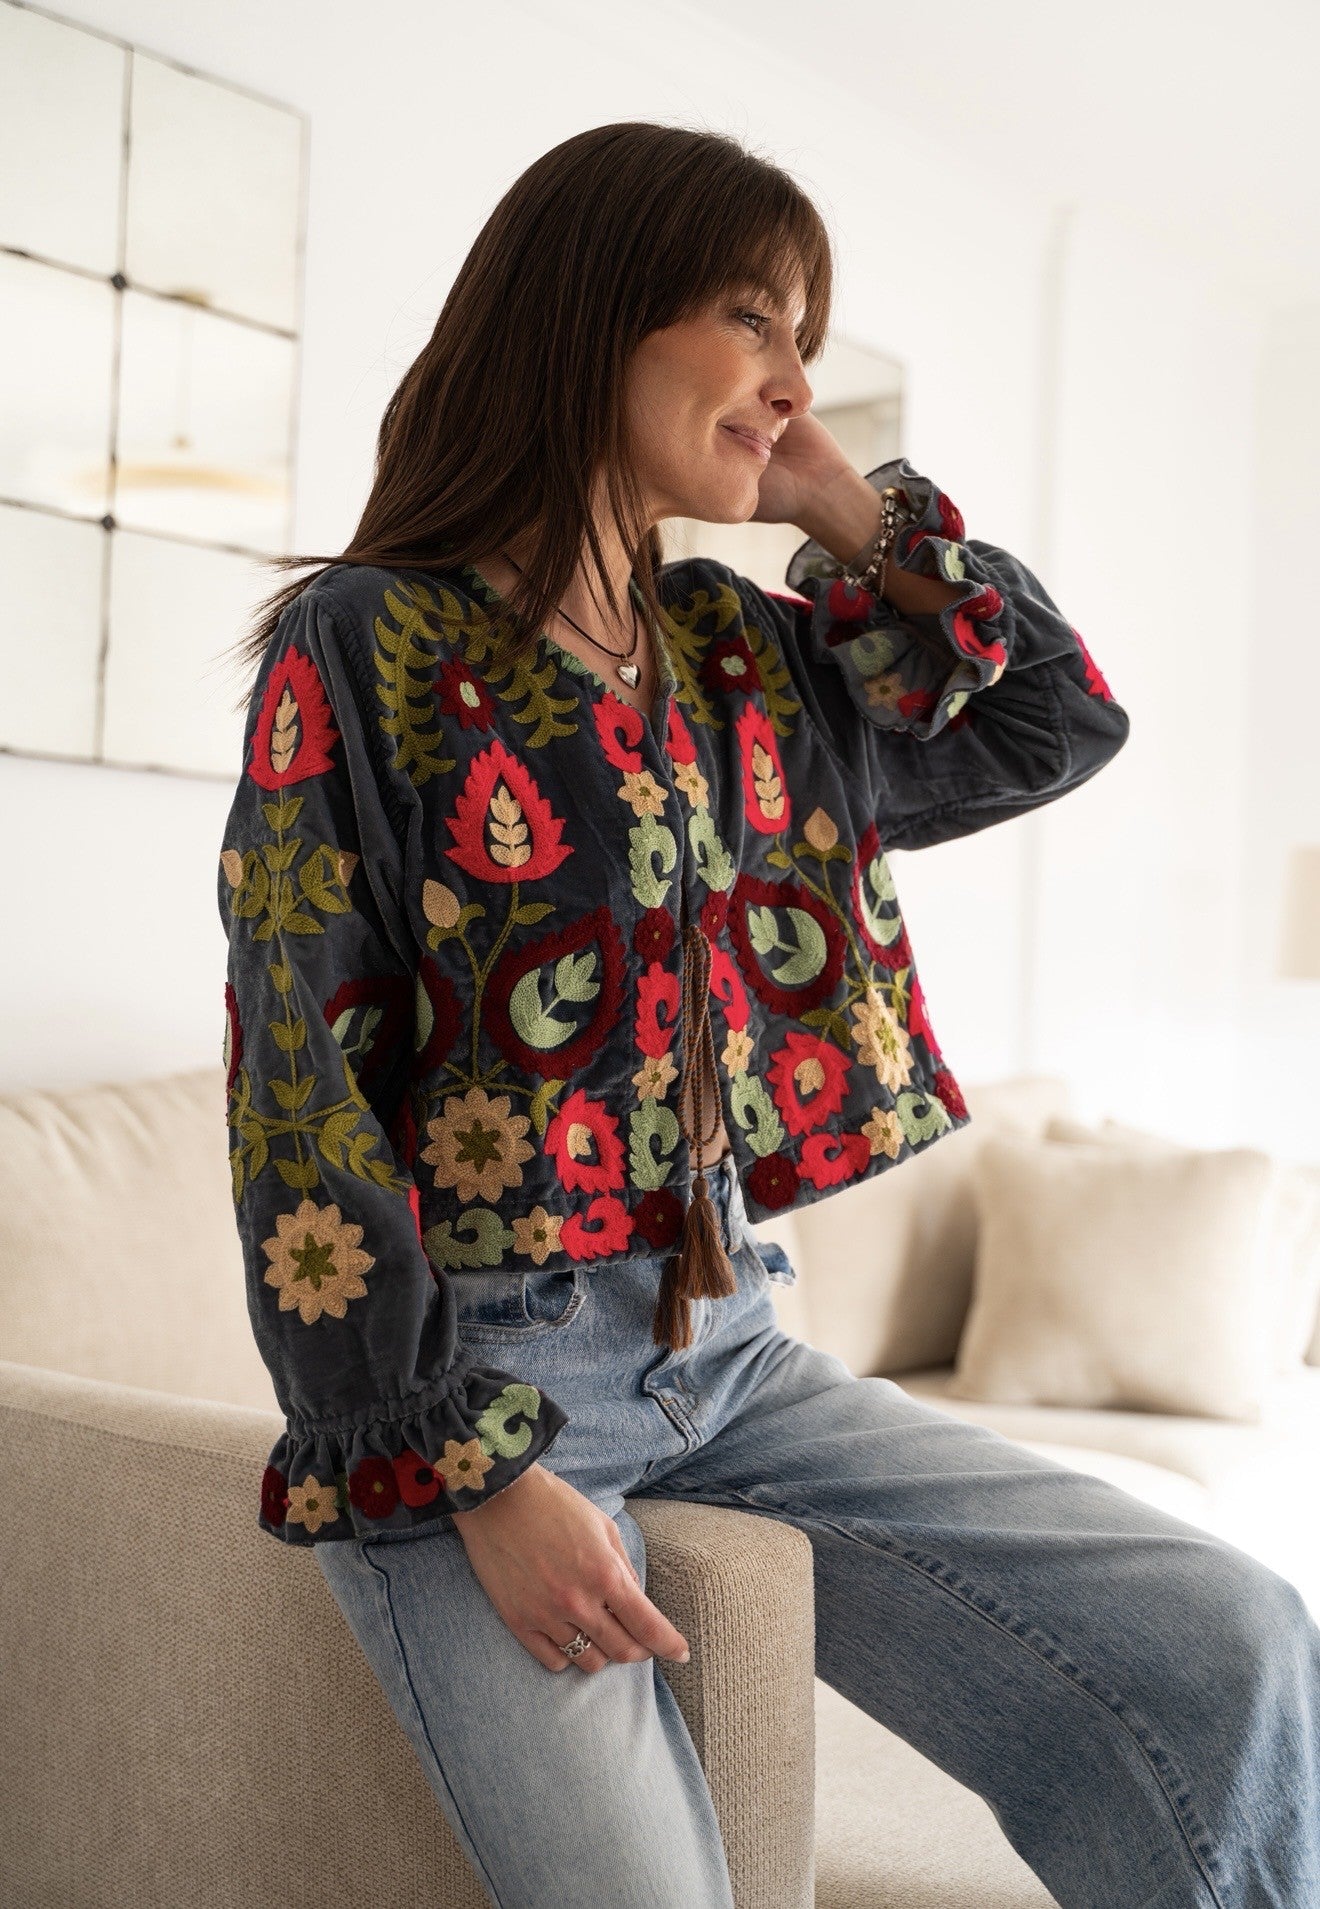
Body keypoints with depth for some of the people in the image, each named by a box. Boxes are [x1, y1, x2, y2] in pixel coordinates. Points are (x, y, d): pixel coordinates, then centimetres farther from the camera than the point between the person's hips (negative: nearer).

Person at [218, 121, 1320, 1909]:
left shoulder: (741, 653, 11)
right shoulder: (371, 643, -7)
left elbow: (1061, 720, 19)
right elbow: (301, 1083, -11)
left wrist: (849, 503, 8)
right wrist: (485, 1475, -14)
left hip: (729, 1345, 6)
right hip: (471, 1377, -5)